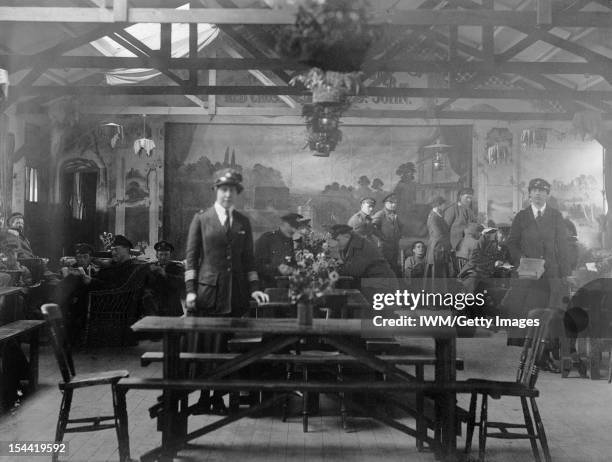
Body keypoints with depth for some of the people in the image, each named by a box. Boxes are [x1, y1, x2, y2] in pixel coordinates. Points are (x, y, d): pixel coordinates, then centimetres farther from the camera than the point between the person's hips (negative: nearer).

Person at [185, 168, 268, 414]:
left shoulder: (243, 222, 12)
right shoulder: (201, 218, 4)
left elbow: (248, 258, 13)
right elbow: (191, 256, 2)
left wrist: (254, 288, 3)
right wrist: (190, 290, -6)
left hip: (235, 292, 2)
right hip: (207, 290, -2)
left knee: (226, 347, 2)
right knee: (204, 346, 0)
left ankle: (219, 397, 12)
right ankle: (203, 397, 12)